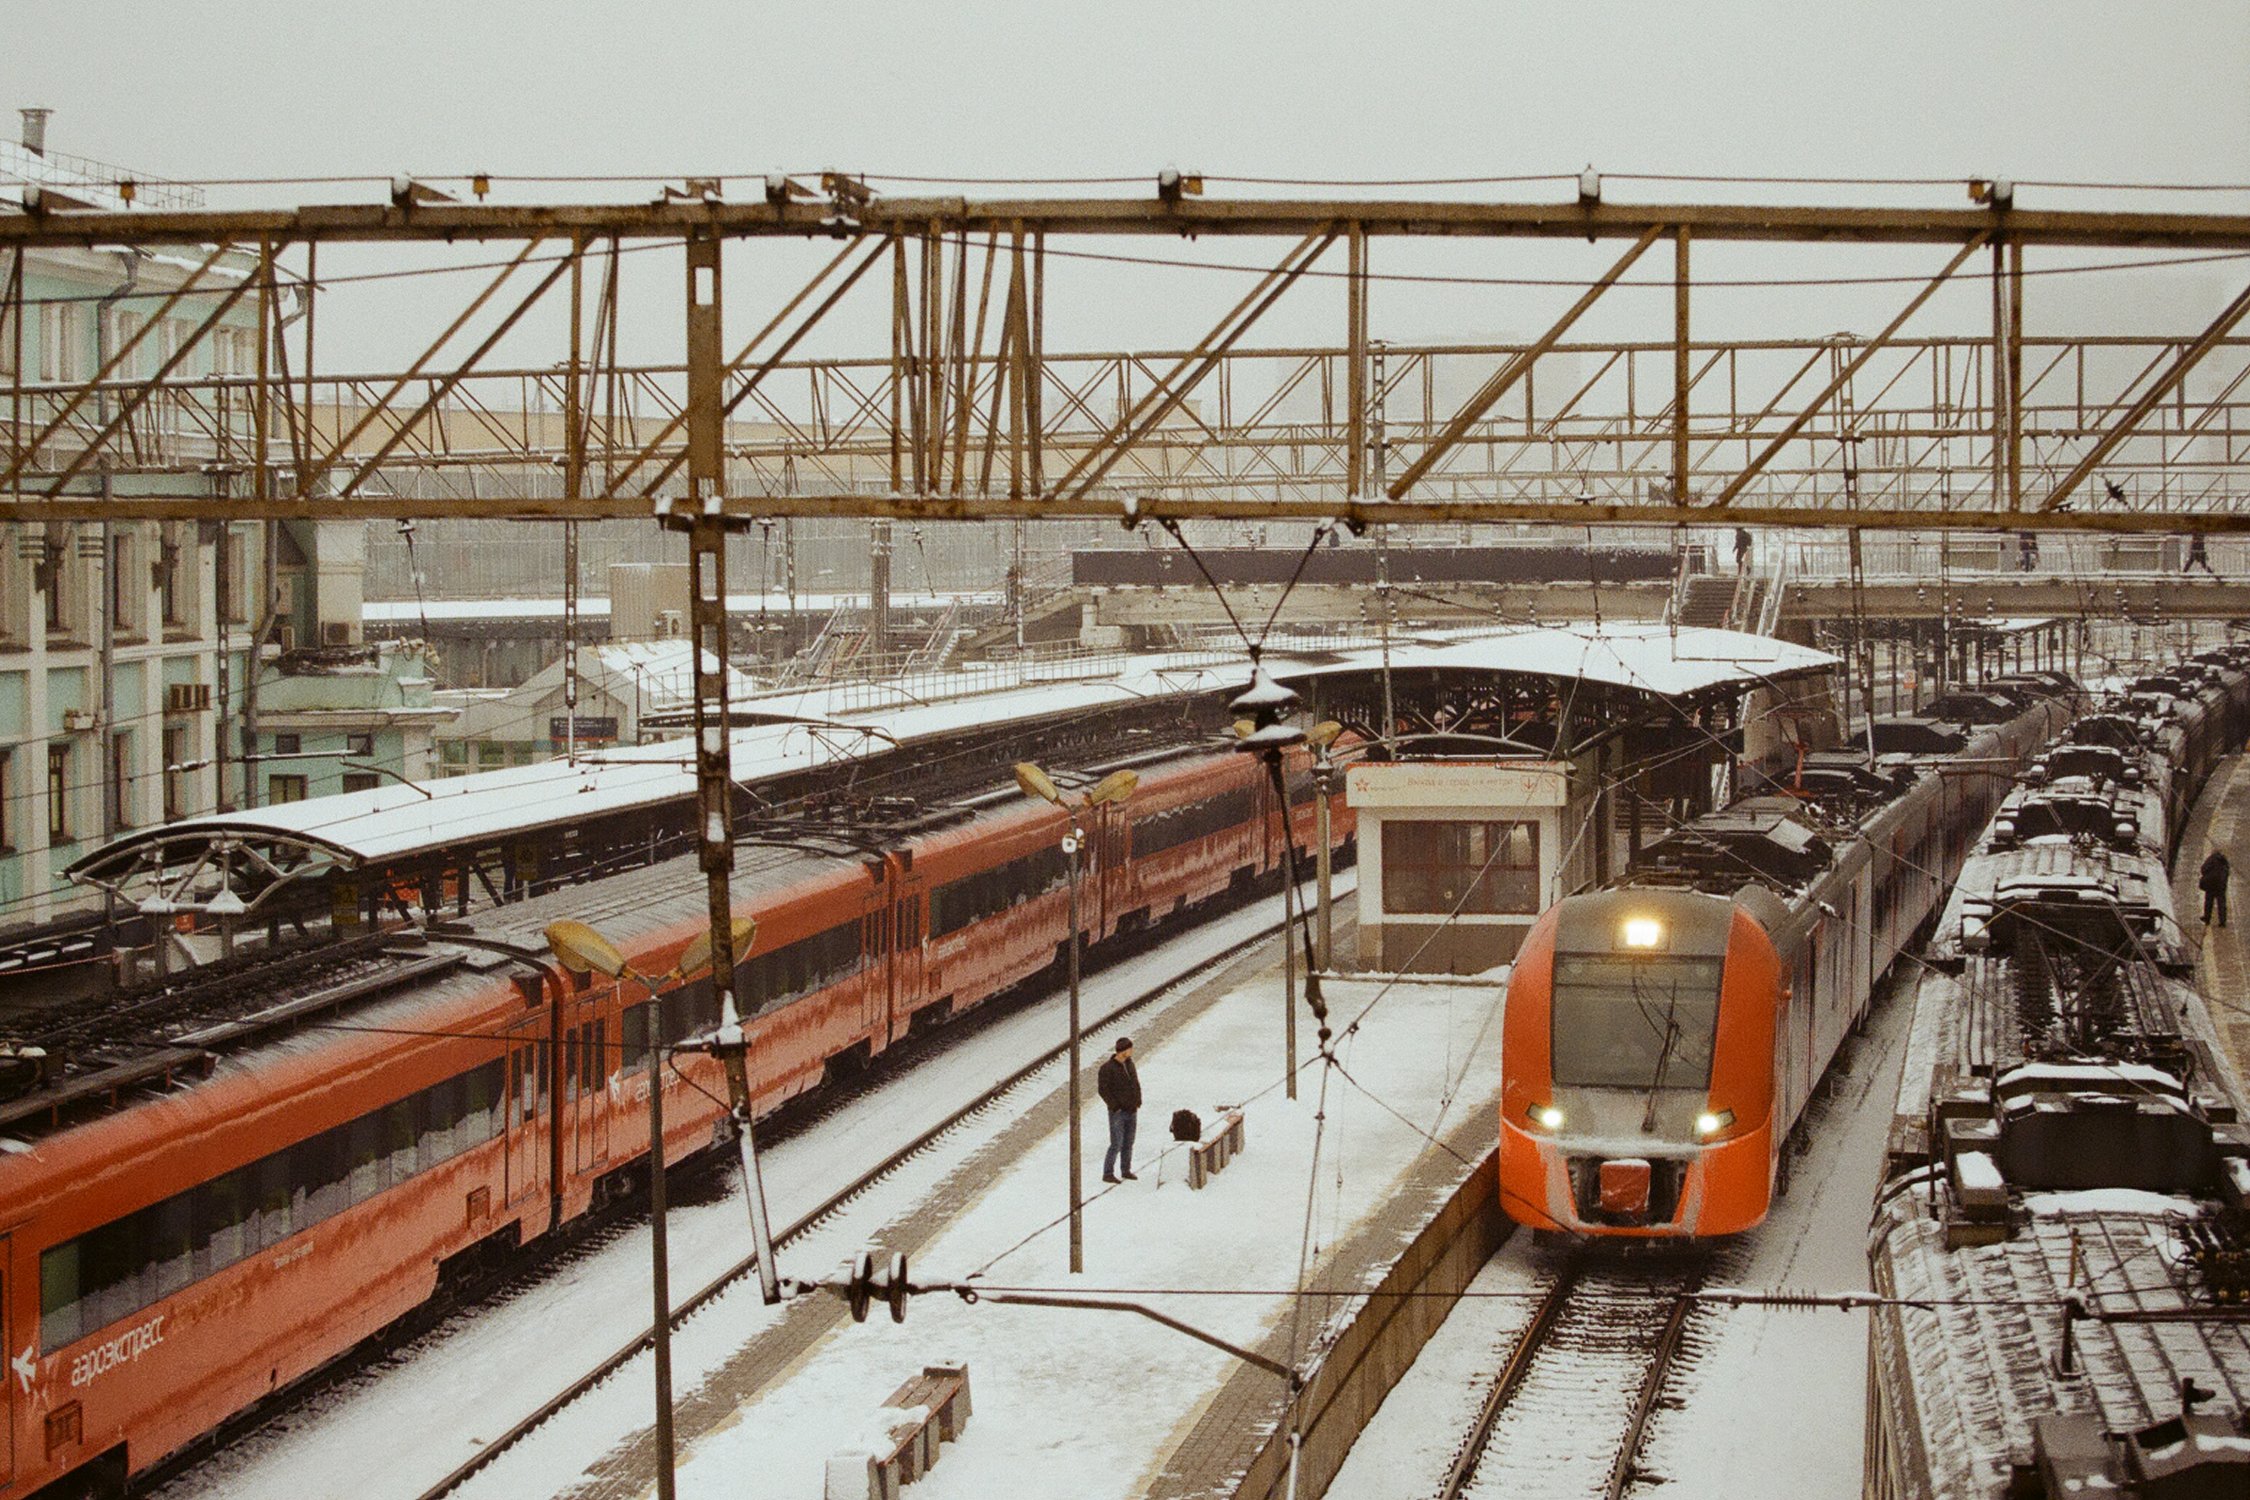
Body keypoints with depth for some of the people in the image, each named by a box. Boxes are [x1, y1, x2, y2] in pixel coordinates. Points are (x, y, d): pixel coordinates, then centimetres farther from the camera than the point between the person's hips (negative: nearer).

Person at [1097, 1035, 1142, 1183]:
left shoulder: (1130, 1064, 7)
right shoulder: (1107, 1068, -14)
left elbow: (1136, 1084, 16)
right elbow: (1103, 1090, -15)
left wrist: (1138, 1103, 7)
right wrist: (1115, 1107, -17)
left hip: (1132, 1111, 7)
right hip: (1117, 1113, -7)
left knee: (1128, 1143, 11)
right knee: (1116, 1144, -8)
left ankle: (1126, 1171, 21)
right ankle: (1108, 1174, -2)